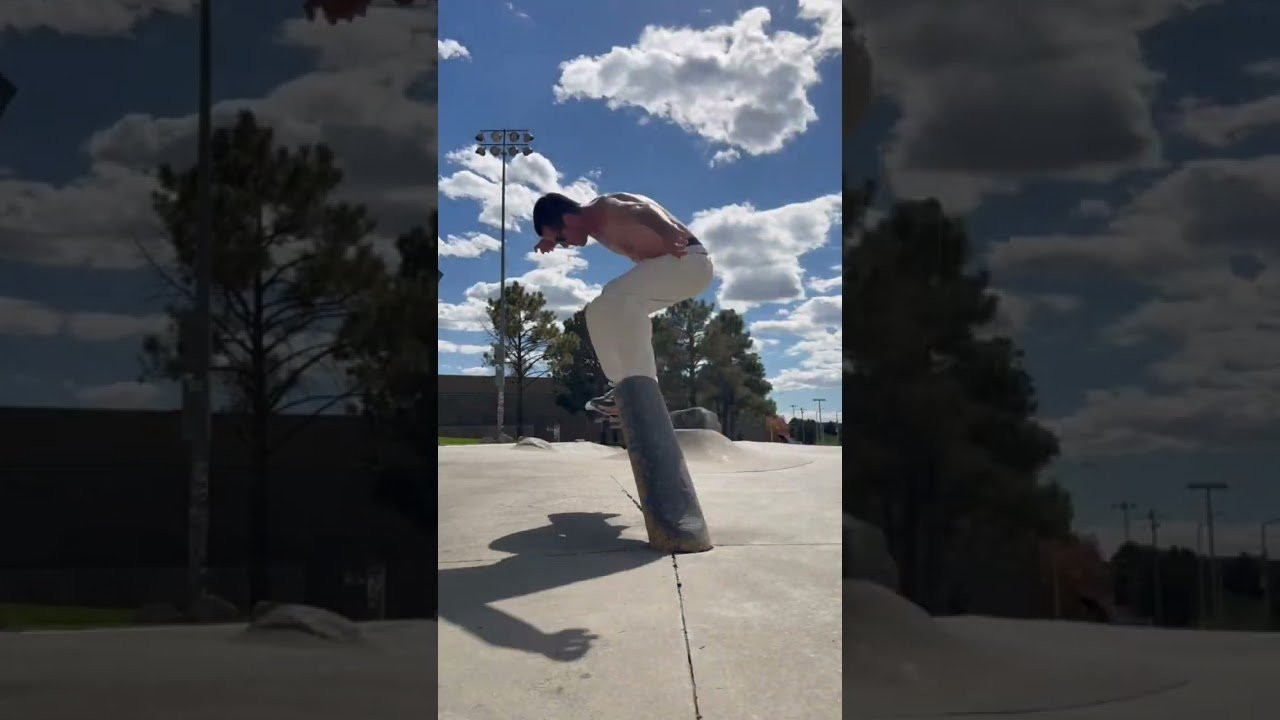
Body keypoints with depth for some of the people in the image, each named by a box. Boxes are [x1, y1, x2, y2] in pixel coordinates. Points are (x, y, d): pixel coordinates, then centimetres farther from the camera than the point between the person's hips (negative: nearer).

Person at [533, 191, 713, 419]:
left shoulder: (603, 210, -21)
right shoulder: (592, 218, 8)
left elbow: (642, 211, -44)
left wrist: (668, 234, -64)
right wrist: (550, 239, 15)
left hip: (688, 261, -11)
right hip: (668, 263, 11)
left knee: (619, 297, -30)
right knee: (601, 311, 12)